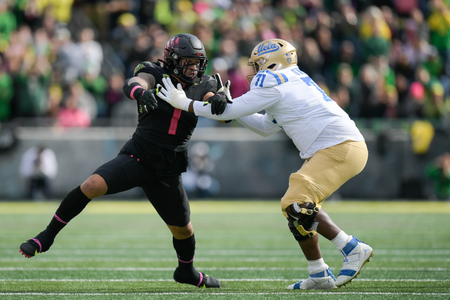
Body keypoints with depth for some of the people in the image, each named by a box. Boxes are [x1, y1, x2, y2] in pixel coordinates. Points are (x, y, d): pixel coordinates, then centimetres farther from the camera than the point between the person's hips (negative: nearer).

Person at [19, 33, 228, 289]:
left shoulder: (201, 87, 5)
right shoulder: (156, 75, -6)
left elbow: (221, 111, -11)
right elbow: (132, 84, -28)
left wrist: (218, 102, -37)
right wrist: (141, 92, -53)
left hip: (167, 171, 4)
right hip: (137, 157, -4)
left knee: (183, 229, 12)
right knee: (91, 186, -26)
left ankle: (187, 271, 44)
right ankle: (46, 238, -13)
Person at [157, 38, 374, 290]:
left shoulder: (273, 84, -8)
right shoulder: (292, 82, 21)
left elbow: (229, 112, -5)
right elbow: (266, 128, 30)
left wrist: (182, 102, 2)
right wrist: (227, 103, 26)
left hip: (340, 148, -10)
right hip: (340, 148, 10)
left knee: (296, 205, -16)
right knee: (296, 207, 12)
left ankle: (354, 249, -12)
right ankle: (319, 276, 12)